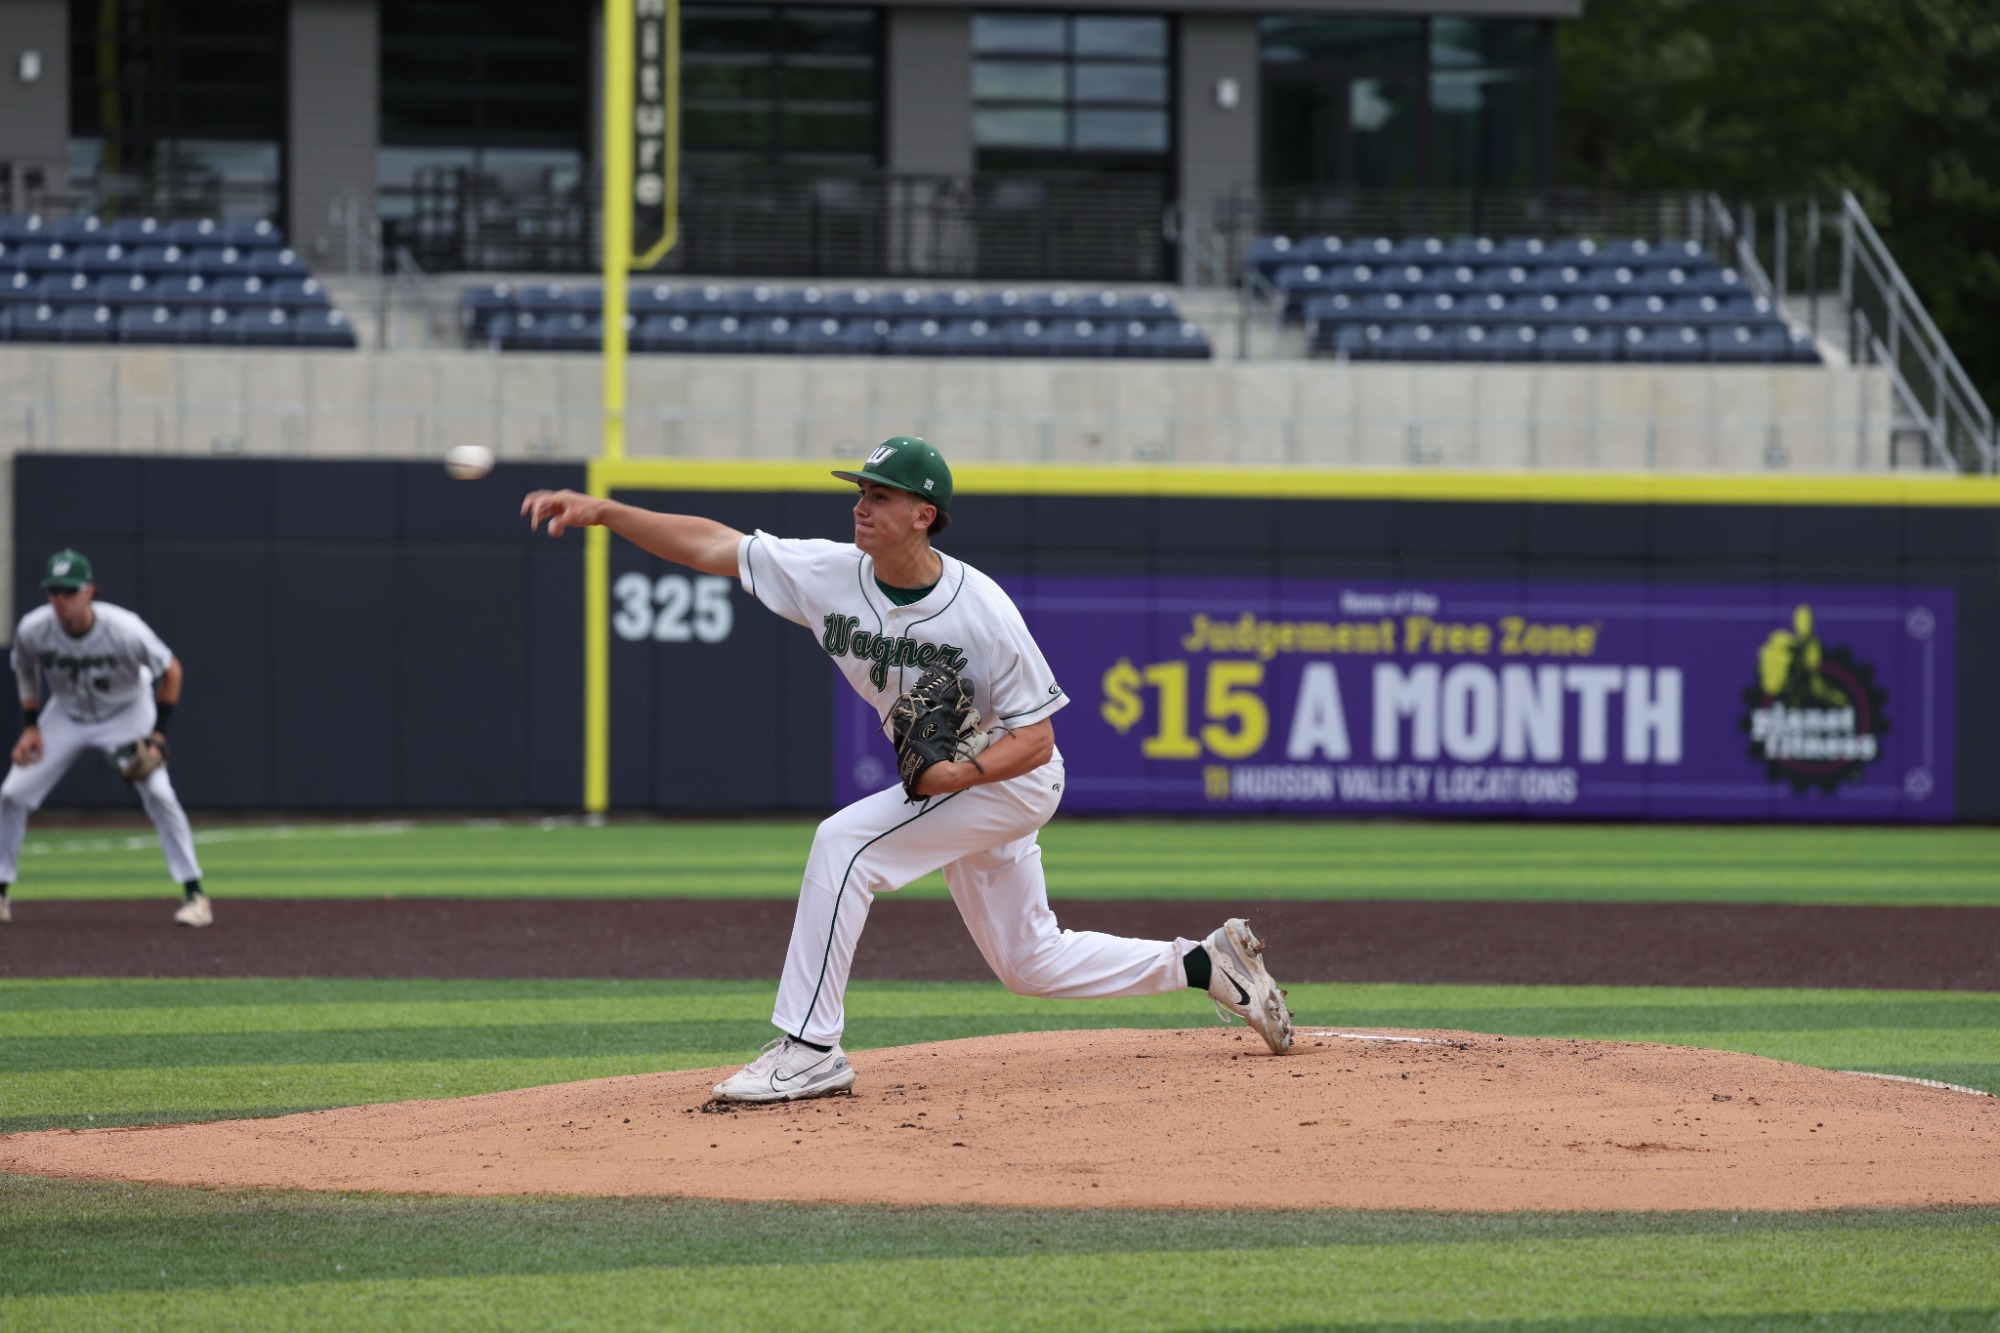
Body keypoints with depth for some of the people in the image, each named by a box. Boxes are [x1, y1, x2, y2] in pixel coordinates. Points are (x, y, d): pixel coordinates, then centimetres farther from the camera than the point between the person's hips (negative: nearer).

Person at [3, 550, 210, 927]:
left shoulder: (125, 630, -32)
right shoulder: (32, 630, -24)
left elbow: (171, 670, -16)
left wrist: (158, 733, -19)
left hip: (126, 712, -3)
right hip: (67, 715, 3)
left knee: (158, 793, -21)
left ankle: (194, 893, -11)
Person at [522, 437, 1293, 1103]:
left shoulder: (982, 612, -27)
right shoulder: (831, 574, -12)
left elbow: (1035, 739, -21)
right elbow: (708, 545, -12)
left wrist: (962, 772, -38)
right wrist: (602, 512, -22)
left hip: (1008, 778, -7)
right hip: (945, 783, 7)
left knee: (846, 842, -25)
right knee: (1028, 962, 16)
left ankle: (809, 1048, -23)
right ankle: (1210, 964, 31)